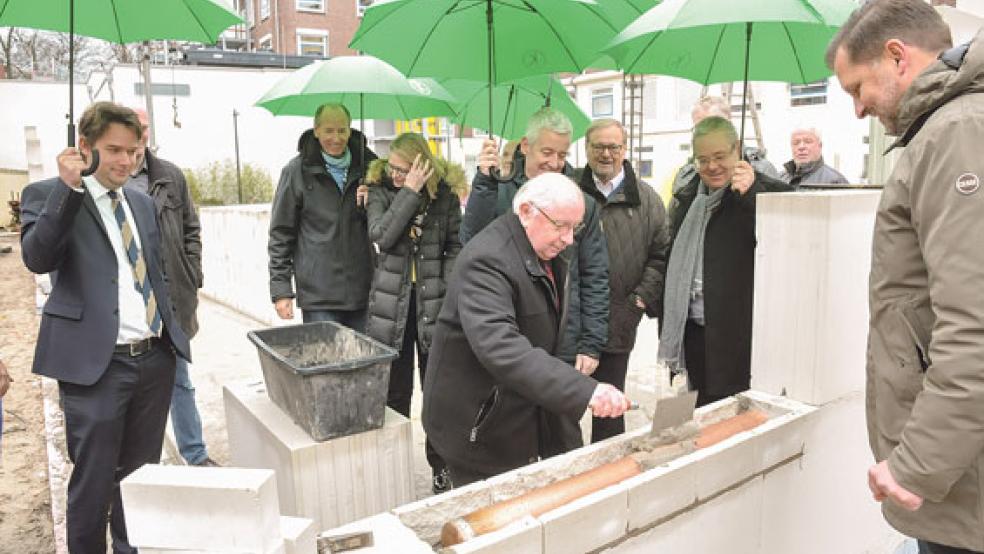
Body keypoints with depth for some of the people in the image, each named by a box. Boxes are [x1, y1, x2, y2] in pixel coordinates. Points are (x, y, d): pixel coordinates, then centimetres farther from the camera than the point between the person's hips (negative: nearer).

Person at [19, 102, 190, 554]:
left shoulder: (142, 202, 16)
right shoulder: (48, 195, -1)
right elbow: (36, 257, -19)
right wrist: (68, 187, -23)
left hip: (155, 358, 5)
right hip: (96, 363, -5)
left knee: (140, 476, 14)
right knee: (94, 482, 4)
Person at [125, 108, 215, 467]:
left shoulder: (170, 177, 5)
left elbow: (191, 230, 11)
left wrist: (191, 281, 4)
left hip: (171, 300, 3)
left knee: (179, 381, 15)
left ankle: (196, 455, 28)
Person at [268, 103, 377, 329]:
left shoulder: (367, 164, 8)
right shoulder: (297, 171, 0)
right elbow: (281, 234, 2)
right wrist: (280, 289, -3)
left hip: (363, 290, 3)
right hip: (318, 293, -3)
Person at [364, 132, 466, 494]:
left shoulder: (444, 194, 0)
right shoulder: (380, 191, 1)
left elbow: (455, 247, 3)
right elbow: (381, 236, -16)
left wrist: (447, 291, -8)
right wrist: (410, 192, -19)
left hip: (433, 303, 0)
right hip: (391, 303, 1)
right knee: (395, 392, 8)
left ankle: (440, 467, 23)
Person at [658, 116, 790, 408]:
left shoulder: (769, 192, -5)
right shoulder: (685, 200, 13)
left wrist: (750, 195, -27)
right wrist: (667, 334, 18)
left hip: (742, 335, -5)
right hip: (695, 334, 5)